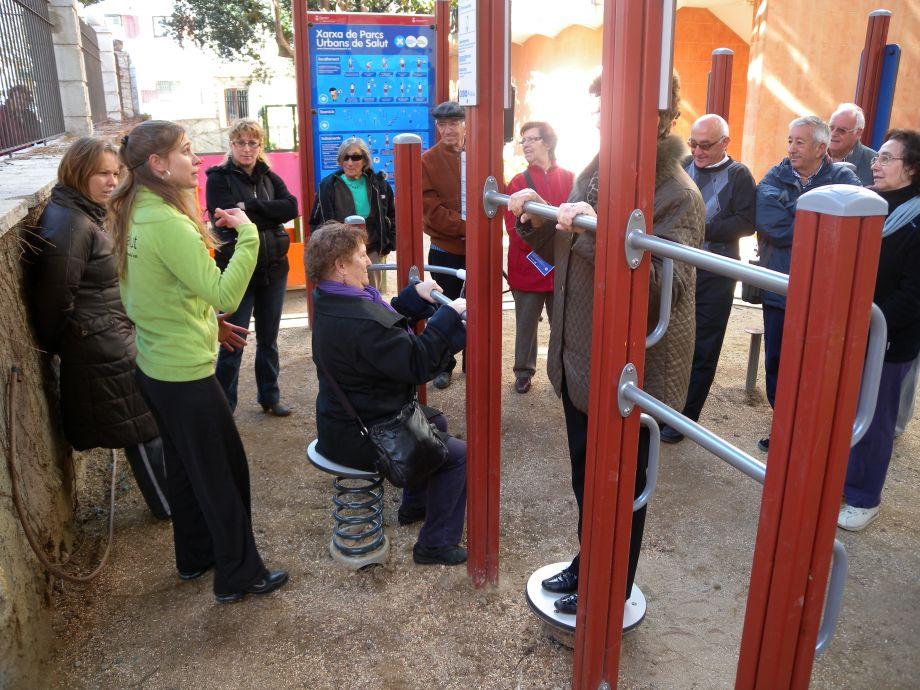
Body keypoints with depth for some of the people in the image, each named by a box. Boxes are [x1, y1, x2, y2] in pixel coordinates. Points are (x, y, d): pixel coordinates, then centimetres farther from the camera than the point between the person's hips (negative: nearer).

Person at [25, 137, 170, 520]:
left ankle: (167, 497, 37)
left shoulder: (85, 215, 11)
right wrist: (57, 344, -6)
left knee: (144, 424, 20)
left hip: (114, 341, 10)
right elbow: (56, 297, -21)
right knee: (143, 428, 3)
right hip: (103, 350, -10)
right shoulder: (69, 225, -22)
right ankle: (168, 504, 20)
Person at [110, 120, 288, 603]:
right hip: (186, 373, -9)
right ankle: (239, 576, 20)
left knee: (186, 468, 22)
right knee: (224, 473, 5)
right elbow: (225, 294, -28)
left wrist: (207, 324, 13)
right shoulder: (168, 223, -24)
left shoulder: (133, 215, 6)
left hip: (154, 366, 9)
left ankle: (196, 557, 40)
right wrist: (247, 234, -21)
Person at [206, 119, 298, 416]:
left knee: (268, 339, 16)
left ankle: (269, 397, 31)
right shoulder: (219, 179, -4)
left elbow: (291, 207, -9)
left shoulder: (270, 178, 8)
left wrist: (249, 207, -17)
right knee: (232, 343, 2)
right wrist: (269, 215, -15)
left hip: (273, 269, 4)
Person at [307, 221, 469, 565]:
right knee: (457, 454, -5)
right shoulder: (359, 320, -33)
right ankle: (436, 544, 9)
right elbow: (416, 364, -29)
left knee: (436, 423, 28)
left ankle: (415, 506, 43)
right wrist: (449, 314, -23)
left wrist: (414, 294, 1)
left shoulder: (332, 303, 1)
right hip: (361, 439, -11)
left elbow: (385, 323, 12)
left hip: (344, 420, 11)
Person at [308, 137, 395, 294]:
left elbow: (392, 216, 16)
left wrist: (388, 245, 7)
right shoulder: (328, 186, 0)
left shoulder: (379, 184, 6)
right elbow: (316, 222, 4)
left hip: (374, 253, 2)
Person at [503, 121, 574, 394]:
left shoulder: (570, 180, 1)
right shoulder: (518, 182, 0)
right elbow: (516, 231, -6)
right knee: (525, 325, 11)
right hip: (527, 269, 0)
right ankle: (524, 372, 27)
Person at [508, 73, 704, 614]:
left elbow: (663, 290, -31)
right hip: (579, 362, 8)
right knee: (585, 480, 24)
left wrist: (602, 234, -38)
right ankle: (588, 565, 47)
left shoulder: (677, 195, -19)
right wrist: (538, 220, -2)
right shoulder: (595, 175, 5)